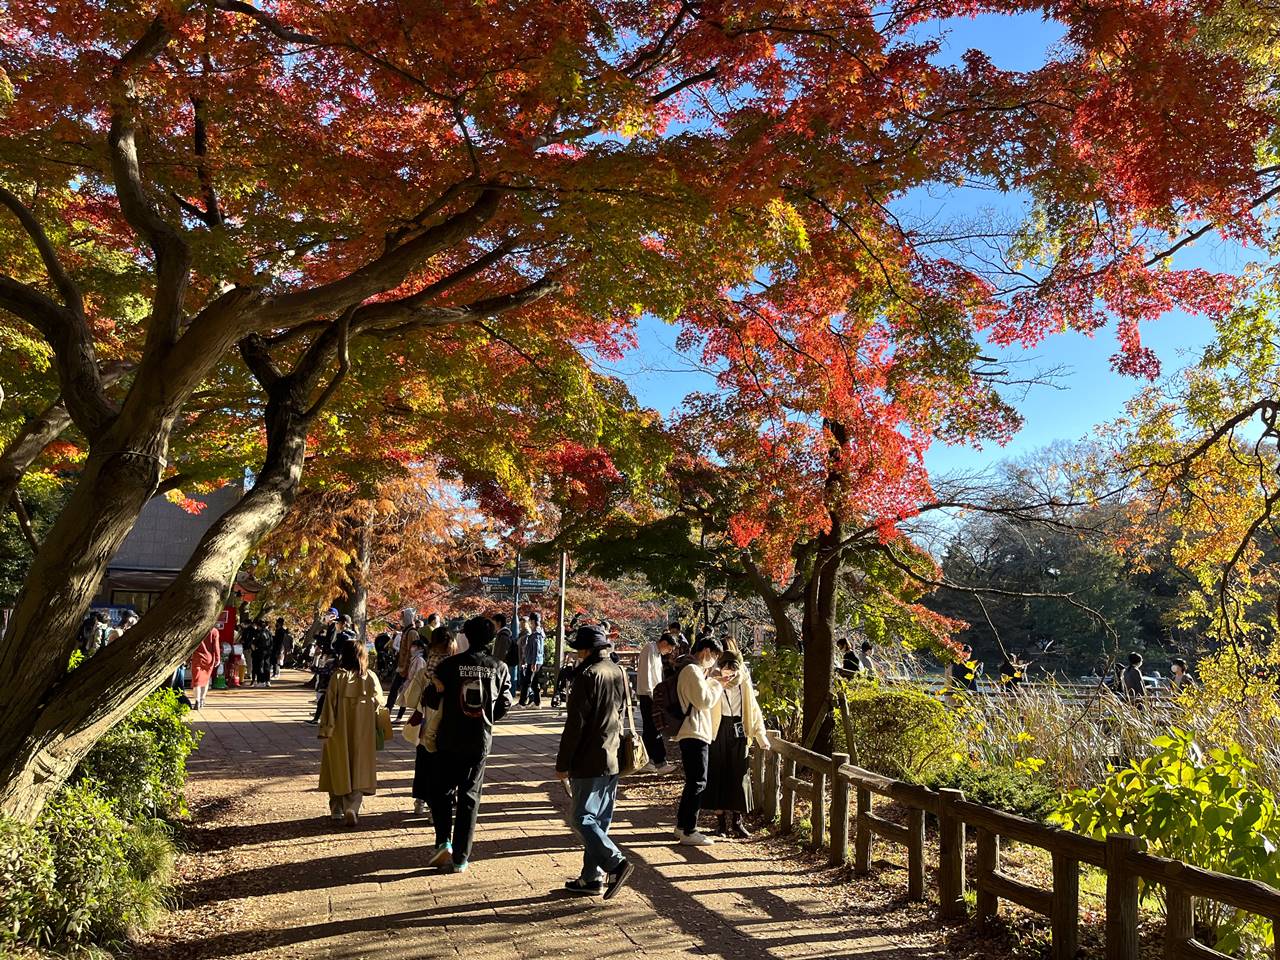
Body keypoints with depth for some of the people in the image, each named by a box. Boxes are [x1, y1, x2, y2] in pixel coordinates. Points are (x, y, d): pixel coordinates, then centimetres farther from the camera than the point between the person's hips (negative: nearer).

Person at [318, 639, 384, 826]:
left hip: (340, 732, 0)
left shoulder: (338, 676, -11)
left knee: (339, 768, 15)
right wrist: (377, 730, 11)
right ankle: (352, 808, -9)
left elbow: (330, 703, -10)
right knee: (358, 769, 7)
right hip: (363, 733, 1)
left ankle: (337, 809, 24)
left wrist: (325, 730, -3)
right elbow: (378, 703, -1)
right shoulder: (371, 677, -6)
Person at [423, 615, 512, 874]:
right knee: (470, 797, 9)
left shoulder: (450, 664, -9)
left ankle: (443, 843, 0)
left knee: (441, 791, 15)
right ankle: (460, 859, 9)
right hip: (481, 741, 2)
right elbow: (505, 705, 3)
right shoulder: (499, 668, -3)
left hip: (449, 739, -2)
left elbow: (431, 699, -4)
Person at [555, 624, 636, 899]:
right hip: (613, 759, 9)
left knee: (582, 819, -4)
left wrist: (563, 763, -11)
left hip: (589, 761, -8)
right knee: (599, 820, 13)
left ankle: (616, 863, -16)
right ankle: (592, 878, 17)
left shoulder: (588, 674, -14)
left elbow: (575, 723, -15)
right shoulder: (619, 673, 12)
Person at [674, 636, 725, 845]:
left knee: (693, 782, 17)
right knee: (698, 783, -6)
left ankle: (682, 827, 23)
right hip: (694, 734, -11)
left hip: (695, 734, 11)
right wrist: (717, 684, -5)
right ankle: (688, 832, -2)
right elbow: (705, 701, -18)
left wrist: (711, 681, 12)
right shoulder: (692, 670, -15)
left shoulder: (694, 670, 19)